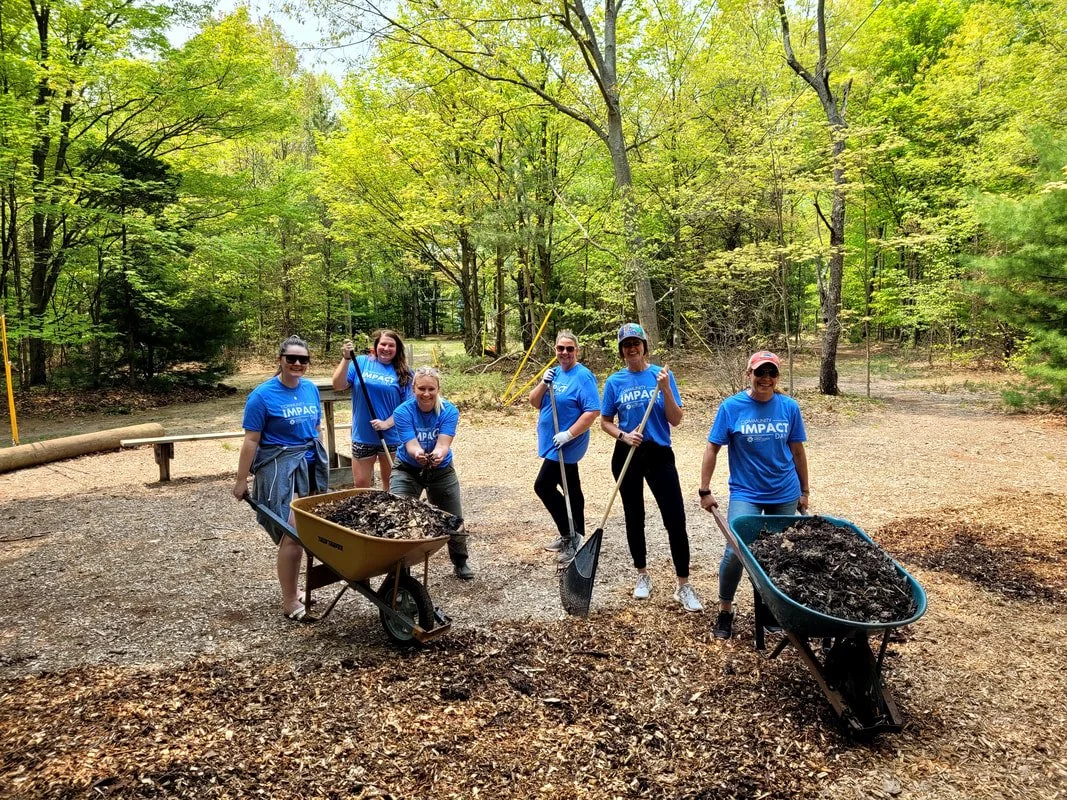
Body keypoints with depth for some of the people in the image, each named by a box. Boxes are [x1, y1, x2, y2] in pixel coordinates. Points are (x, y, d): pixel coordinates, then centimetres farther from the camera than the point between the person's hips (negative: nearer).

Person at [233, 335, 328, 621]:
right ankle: (289, 602, 6)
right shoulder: (263, 394, -11)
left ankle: (291, 589, 28)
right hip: (279, 468, -6)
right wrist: (241, 480, -9)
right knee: (293, 534, -9)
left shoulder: (311, 389, 6)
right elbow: (251, 440, -10)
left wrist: (320, 462, 21)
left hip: (311, 465, 6)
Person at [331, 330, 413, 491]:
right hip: (363, 436, 0)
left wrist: (387, 423, -15)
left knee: (391, 485, 14)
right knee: (360, 485, 8)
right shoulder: (360, 362, 1)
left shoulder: (403, 372, -1)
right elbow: (338, 385, -7)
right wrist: (346, 359, -18)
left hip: (392, 437, 0)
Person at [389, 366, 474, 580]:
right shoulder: (403, 412, -21)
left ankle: (461, 562, 32)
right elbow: (411, 445, -31)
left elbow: (443, 444, -29)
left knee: (454, 520, 5)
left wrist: (437, 455, -52)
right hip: (408, 470, -1)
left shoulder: (449, 411, -18)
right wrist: (418, 455, -54)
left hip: (441, 470, 1)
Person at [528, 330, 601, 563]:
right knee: (571, 489, 15)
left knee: (543, 486, -9)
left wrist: (569, 434, -25)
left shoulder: (583, 376, -15)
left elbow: (593, 411, -22)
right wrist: (544, 384, -13)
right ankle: (573, 537, 25)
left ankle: (570, 536, 1)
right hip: (554, 444, 8)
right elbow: (534, 402, 5)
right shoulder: (554, 373, 9)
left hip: (567, 444, -8)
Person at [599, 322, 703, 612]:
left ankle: (684, 586, 7)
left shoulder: (662, 374, -3)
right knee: (634, 517, 12)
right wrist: (624, 436, -13)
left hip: (660, 455, -1)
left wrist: (665, 389, -20)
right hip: (627, 456, 1)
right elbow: (605, 422, 6)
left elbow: (675, 420, -6)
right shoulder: (615, 381, 0)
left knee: (675, 520, -5)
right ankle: (643, 575, 31)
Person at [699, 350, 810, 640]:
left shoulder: (789, 407, -3)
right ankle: (725, 610, 8)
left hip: (784, 495, 3)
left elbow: (797, 451, 6)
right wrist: (705, 491, -7)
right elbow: (712, 449, -5)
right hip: (745, 494, -3)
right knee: (735, 552, -13)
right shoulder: (732, 406, -9)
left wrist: (804, 491, 11)